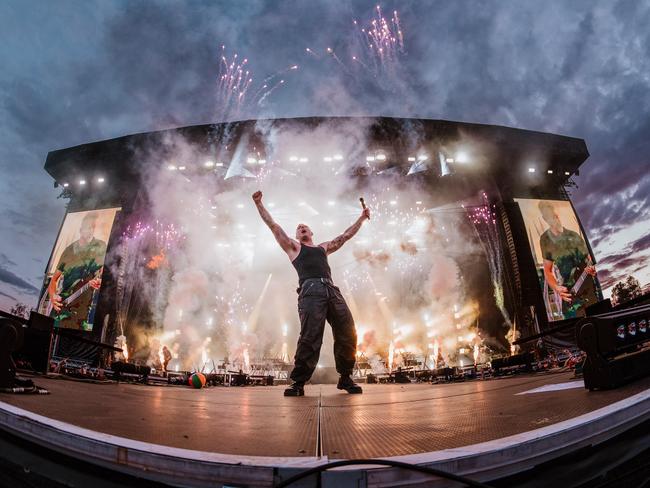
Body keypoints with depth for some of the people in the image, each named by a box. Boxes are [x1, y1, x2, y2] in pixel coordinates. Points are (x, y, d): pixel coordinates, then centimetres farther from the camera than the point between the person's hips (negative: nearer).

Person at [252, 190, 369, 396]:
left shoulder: (324, 248, 34)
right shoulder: (293, 247, 24)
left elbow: (345, 236, 39)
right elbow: (273, 226, 19)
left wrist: (362, 218, 41)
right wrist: (259, 204, 16)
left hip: (332, 291, 4)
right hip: (311, 291, -4)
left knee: (348, 334, -4)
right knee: (310, 338, -16)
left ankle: (345, 378, 9)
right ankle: (298, 383, -7)